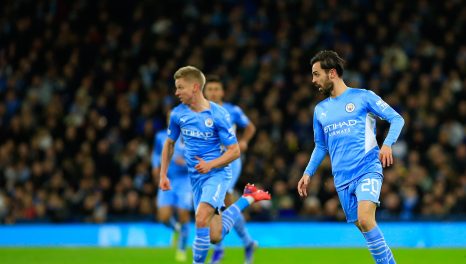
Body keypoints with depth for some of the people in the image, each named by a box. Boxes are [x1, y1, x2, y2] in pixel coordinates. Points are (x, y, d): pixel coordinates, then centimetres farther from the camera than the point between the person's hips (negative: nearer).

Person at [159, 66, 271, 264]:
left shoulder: (218, 115, -15)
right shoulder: (178, 114, 0)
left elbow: (234, 151, -12)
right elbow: (169, 143, 16)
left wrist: (210, 165, -26)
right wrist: (163, 175, 9)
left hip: (217, 173, -6)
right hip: (196, 177, 6)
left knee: (201, 218, -29)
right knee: (215, 236, 4)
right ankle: (248, 198, 26)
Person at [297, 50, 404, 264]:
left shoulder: (363, 97, 0)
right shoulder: (320, 110, 16)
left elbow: (397, 119, -1)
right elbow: (320, 146, 26)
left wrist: (387, 144, -17)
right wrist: (308, 173, 15)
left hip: (368, 170, -5)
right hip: (342, 178, 5)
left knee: (365, 219, -25)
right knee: (363, 226, 2)